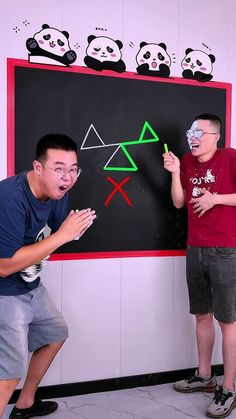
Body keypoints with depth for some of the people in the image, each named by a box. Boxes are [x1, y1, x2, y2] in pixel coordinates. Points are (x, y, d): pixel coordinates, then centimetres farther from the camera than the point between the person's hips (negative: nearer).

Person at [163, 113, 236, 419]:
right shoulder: (187, 162, 11)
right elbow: (178, 203, 10)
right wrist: (175, 172, -2)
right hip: (195, 250, 6)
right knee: (202, 315, 14)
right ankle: (204, 377, 29)